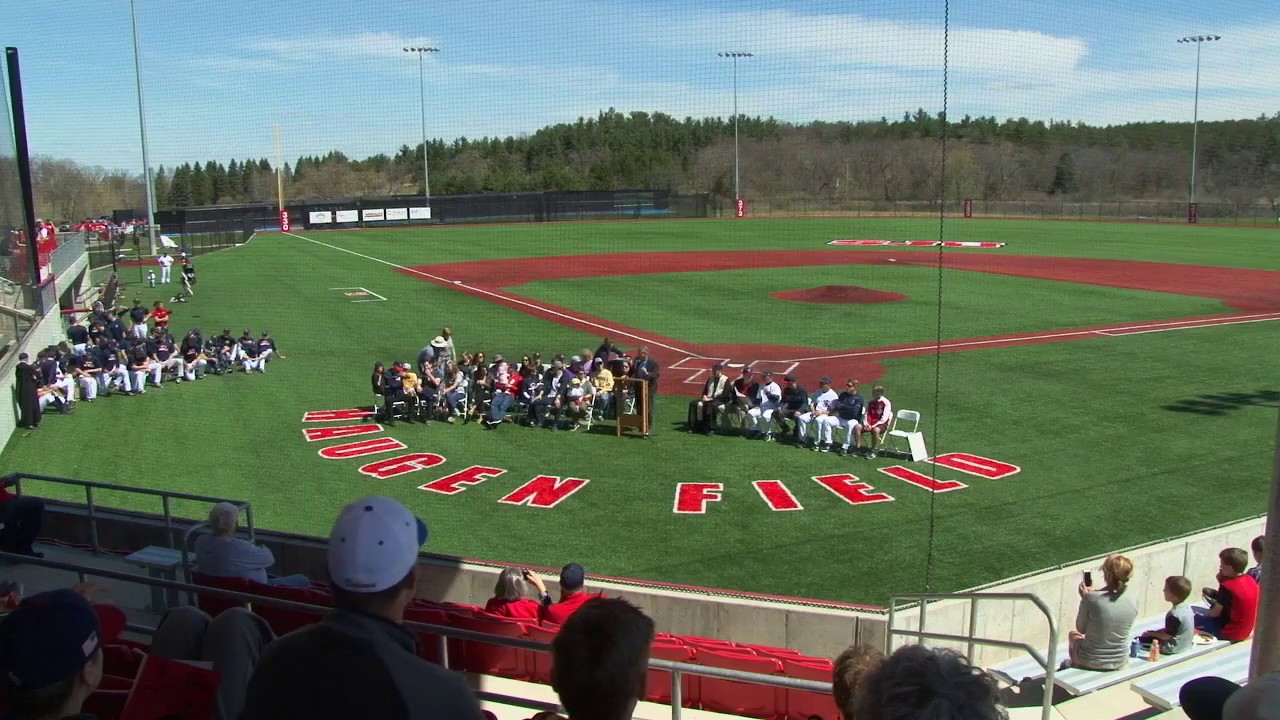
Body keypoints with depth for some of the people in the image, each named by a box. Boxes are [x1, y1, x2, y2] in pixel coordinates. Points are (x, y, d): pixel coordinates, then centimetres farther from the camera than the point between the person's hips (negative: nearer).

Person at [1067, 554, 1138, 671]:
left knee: (1073, 633, 31)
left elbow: (1081, 629, -9)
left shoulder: (1091, 598, -25)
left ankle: (1076, 667, 49)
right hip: (1119, 663, 3)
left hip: (1090, 661, -3)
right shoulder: (1133, 601, -12)